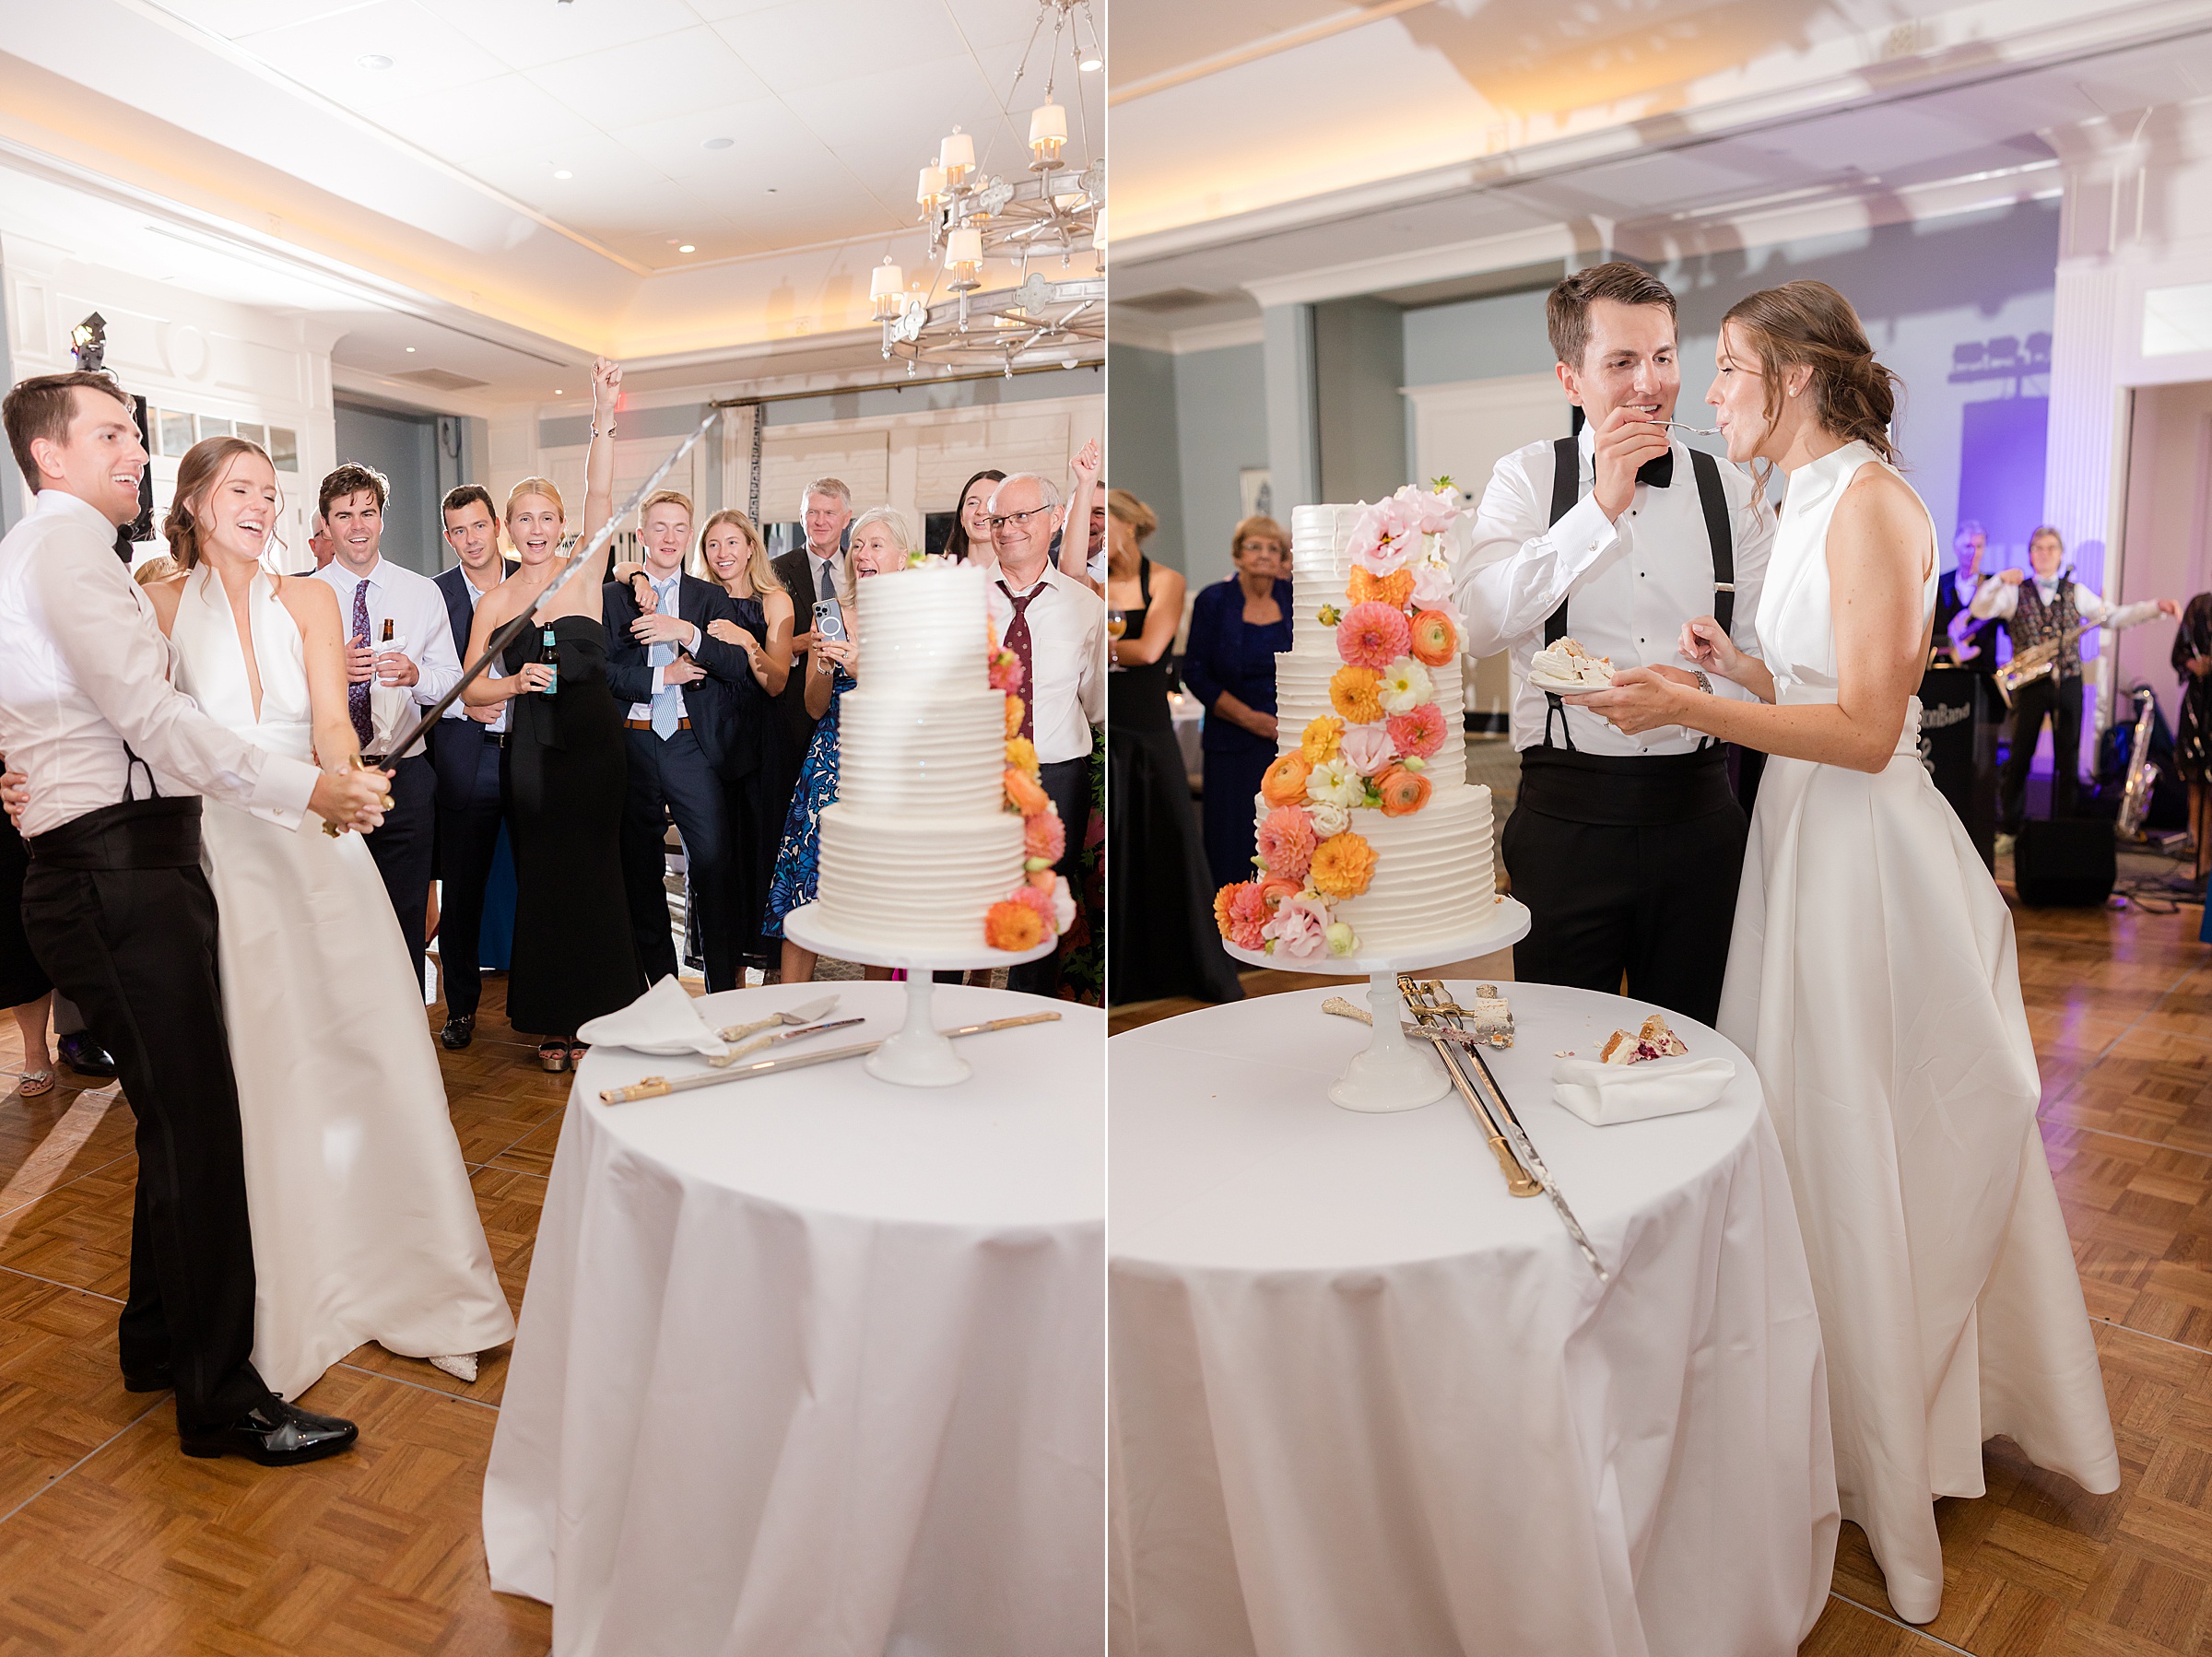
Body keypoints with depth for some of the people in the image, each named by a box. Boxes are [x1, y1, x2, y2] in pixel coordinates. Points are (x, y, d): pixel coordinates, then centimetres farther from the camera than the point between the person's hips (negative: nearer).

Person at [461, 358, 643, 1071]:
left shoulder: (585, 574, 1)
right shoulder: (493, 602, 7)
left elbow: (600, 496, -13)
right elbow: (471, 688, 6)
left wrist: (604, 418, -23)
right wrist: (515, 682, -13)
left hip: (593, 743, -2)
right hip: (530, 752, 2)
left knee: (593, 876, 3)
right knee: (542, 880, 6)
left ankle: (595, 1018, 18)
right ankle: (554, 1023, 19)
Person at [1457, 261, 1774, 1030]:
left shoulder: (1732, 490, 8)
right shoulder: (1528, 478, 2)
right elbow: (1477, 625, -14)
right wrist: (1601, 506, -17)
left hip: (1697, 814, 2)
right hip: (1567, 814, -2)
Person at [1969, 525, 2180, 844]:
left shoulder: (2076, 593, 11)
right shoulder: (2015, 592, 3)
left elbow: (2113, 617, 7)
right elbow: (1979, 610, -12)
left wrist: (2155, 606, -4)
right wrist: (1999, 580, -25)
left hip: (2067, 683, 2)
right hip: (2028, 684, -2)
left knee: (2068, 760, 5)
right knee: (2018, 758, 0)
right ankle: (2008, 831, 7)